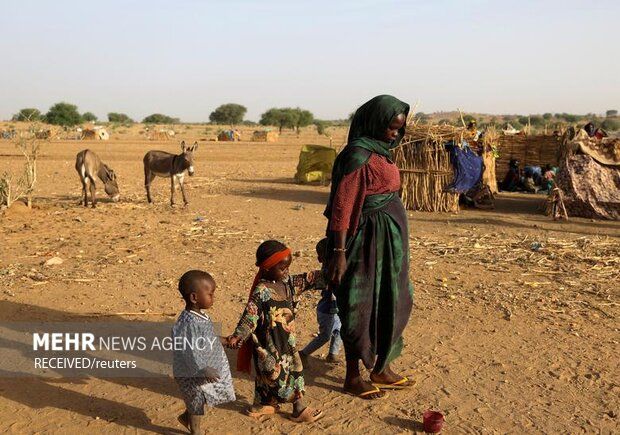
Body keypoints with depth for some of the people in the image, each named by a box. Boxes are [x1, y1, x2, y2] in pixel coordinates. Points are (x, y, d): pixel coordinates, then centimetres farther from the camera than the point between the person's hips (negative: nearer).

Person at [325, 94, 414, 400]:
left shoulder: (380, 152, 10)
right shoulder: (359, 156, -18)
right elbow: (342, 206, -20)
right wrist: (339, 252, -22)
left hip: (390, 237, 9)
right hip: (368, 238, -9)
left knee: (389, 303, 17)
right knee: (361, 306, 3)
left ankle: (381, 368, 33)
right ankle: (352, 377, 19)